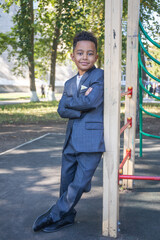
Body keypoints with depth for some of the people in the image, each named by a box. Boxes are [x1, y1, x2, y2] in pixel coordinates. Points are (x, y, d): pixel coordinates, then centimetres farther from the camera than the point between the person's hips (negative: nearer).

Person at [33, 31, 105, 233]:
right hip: (71, 140, 6)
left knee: (79, 184, -2)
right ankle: (66, 217, 31)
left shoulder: (100, 76, -3)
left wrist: (69, 102, -3)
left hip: (91, 141, -6)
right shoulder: (69, 83, 16)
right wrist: (81, 109, -14)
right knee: (67, 182, 13)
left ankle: (54, 215, 16)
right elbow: (61, 110, 3)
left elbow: (91, 101, -18)